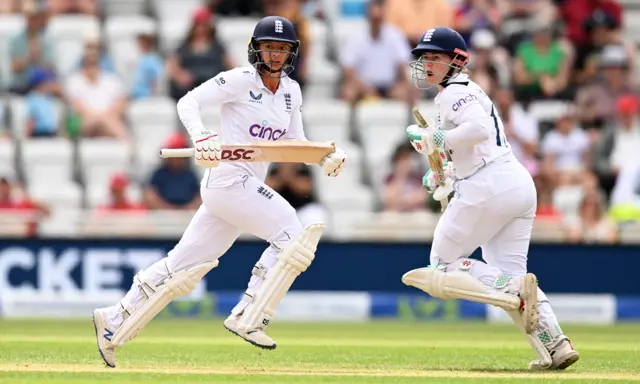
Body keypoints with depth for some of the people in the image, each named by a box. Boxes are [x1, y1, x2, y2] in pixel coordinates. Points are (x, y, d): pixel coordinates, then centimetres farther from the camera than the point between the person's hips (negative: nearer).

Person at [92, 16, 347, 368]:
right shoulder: (241, 80, -8)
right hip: (228, 177, -8)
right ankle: (248, 318, -13)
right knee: (291, 234, -17)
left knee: (185, 265, 8)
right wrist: (201, 138, -28)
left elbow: (294, 143, 17)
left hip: (250, 185, 8)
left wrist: (326, 158, -1)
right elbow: (188, 102, -10)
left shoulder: (291, 91, 14)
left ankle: (114, 321, 15)